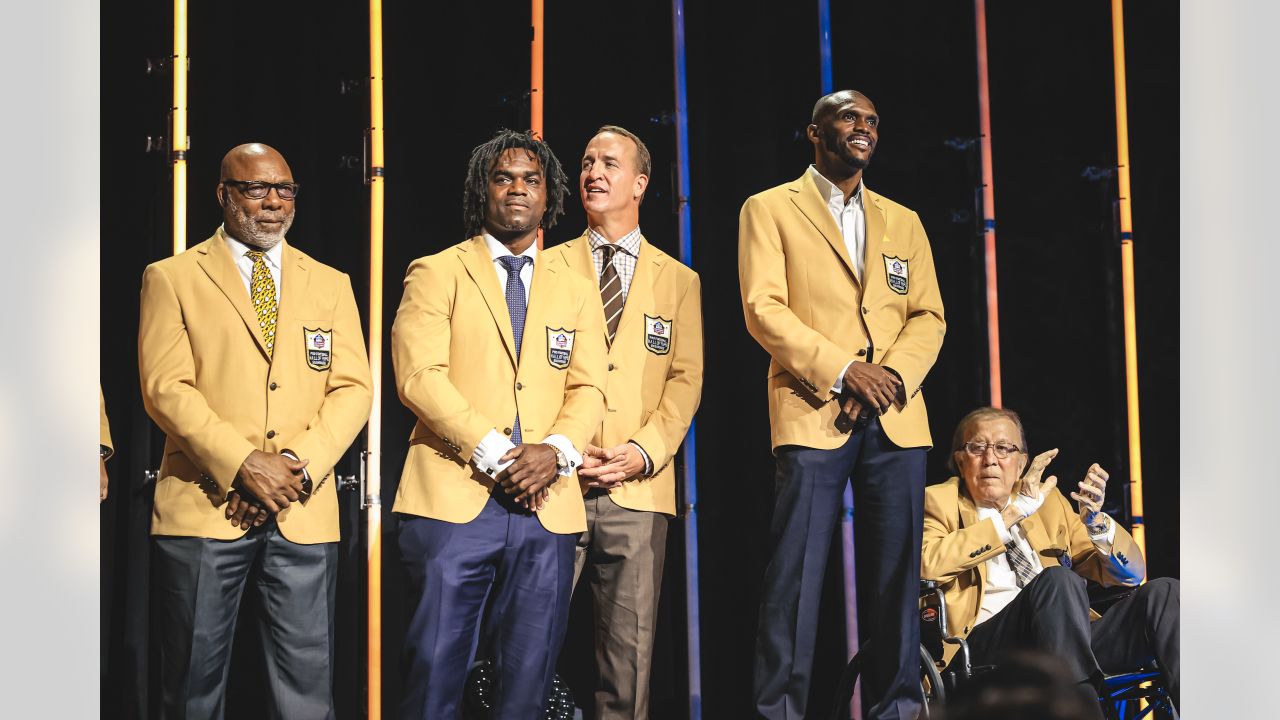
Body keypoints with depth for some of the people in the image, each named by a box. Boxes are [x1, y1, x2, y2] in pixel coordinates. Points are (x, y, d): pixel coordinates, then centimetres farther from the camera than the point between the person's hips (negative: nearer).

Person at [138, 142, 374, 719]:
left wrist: (299, 466, -10)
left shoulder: (330, 284, 15)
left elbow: (353, 388, 6)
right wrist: (243, 464, -16)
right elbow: (166, 388, -5)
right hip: (203, 510, -2)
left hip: (304, 515, 2)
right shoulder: (171, 278, 6)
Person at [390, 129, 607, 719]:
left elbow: (589, 387, 10)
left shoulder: (575, 290, 18)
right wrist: (492, 454, -14)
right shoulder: (436, 273, 6)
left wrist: (556, 451, -11)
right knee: (435, 670, -6)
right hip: (454, 499, -3)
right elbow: (419, 375, -6)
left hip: (547, 508, 3)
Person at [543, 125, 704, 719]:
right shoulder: (549, 268, 13)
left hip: (638, 491, 1)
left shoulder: (678, 281, 14)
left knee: (630, 655, 1)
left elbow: (686, 379, 7)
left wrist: (645, 451, -9)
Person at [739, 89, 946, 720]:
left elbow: (929, 315, 14)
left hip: (897, 419, 4)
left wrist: (894, 373, -7)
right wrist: (844, 370, -13)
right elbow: (764, 309, -3)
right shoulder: (769, 210, 8)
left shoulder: (903, 221, 21)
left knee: (895, 574, 2)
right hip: (813, 413, -4)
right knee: (796, 574, -7)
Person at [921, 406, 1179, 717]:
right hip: (987, 643, -5)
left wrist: (1095, 519, 0)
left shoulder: (1048, 500, 24)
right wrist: (1014, 513, -11)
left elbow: (1131, 573, 21)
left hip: (1070, 639, 5)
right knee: (1057, 580, -32)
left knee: (1162, 592, -17)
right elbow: (926, 563, -13)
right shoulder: (937, 501, 12)